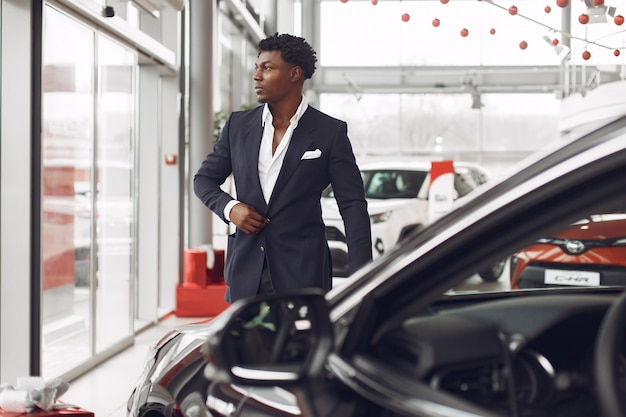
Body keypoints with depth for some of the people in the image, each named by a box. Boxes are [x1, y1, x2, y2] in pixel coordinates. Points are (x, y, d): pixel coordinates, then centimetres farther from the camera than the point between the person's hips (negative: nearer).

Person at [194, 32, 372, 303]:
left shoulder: (330, 132, -1)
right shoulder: (238, 124, 9)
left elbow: (353, 205, -2)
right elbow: (203, 179, 19)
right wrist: (229, 207, -4)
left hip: (302, 272, -3)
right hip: (246, 271, 3)